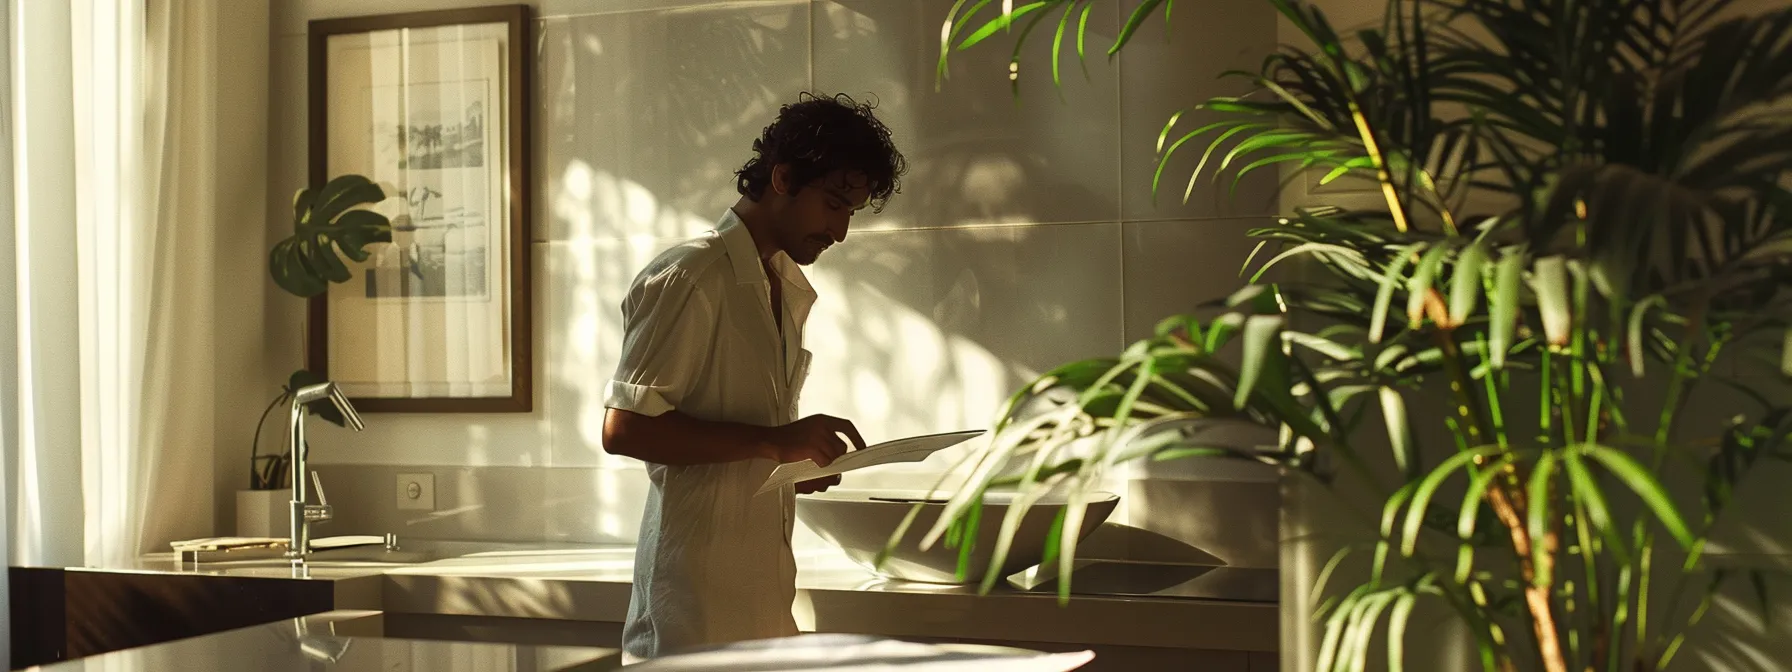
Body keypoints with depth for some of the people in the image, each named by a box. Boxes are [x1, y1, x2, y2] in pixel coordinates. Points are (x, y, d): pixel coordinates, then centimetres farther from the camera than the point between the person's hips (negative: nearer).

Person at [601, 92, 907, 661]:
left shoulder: (792, 290, 18)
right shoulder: (688, 279, -10)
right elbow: (624, 428, -16)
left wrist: (804, 457, 5)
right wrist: (773, 443, -20)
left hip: (764, 583, 8)